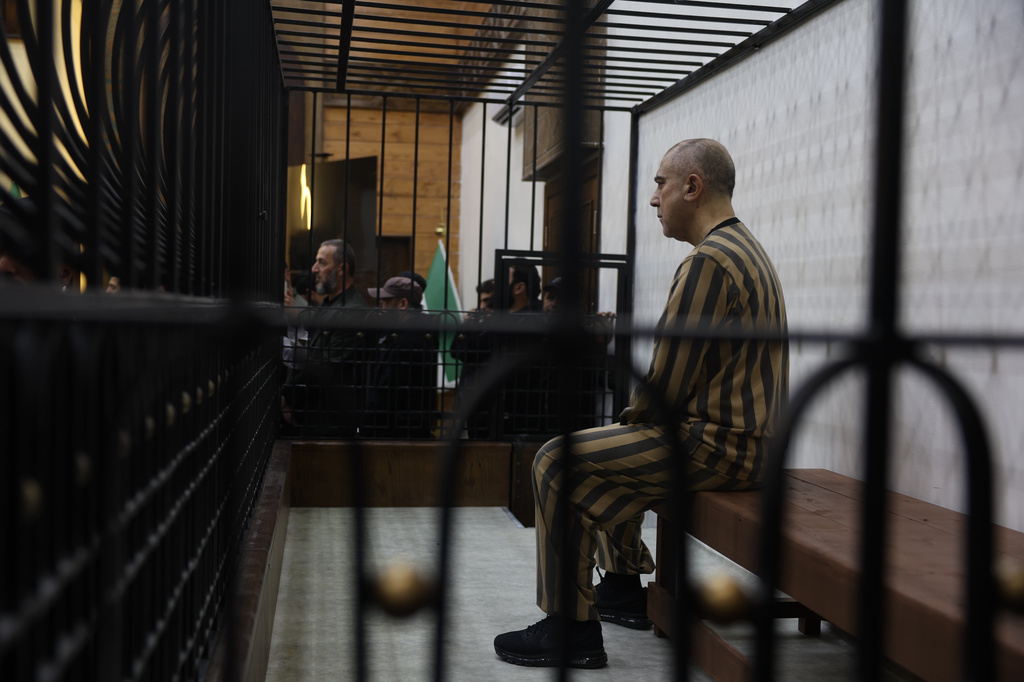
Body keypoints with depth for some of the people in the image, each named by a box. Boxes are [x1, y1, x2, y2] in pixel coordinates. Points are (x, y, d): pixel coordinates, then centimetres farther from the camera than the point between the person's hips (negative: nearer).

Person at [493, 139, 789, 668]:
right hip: (745, 434, 11)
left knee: (556, 462, -11)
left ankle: (571, 631, -6)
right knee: (610, 451, 29)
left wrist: (633, 417, -2)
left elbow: (667, 382, -22)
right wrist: (637, 417, 14)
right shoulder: (744, 248, 16)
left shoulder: (709, 261, -19)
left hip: (717, 444, -11)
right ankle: (623, 589, 34)